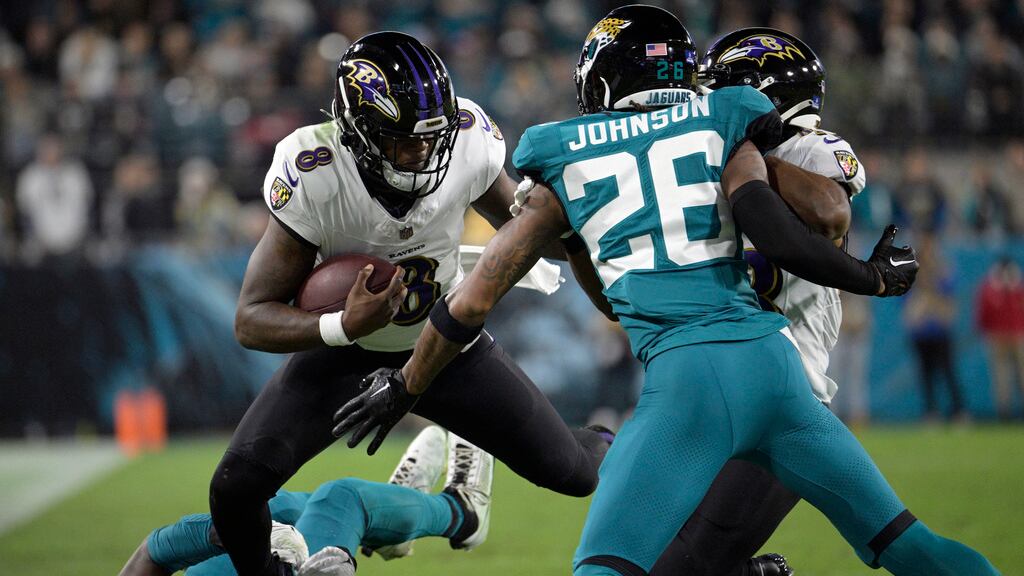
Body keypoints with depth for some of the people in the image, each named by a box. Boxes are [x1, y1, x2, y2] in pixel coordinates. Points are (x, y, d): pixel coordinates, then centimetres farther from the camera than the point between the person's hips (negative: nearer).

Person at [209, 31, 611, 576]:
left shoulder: (468, 140, -24)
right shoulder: (312, 178, -32)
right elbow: (251, 320, -27)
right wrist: (344, 326, -45)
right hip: (344, 349, -2)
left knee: (571, 473, 6)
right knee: (236, 488, -21)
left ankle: (606, 447, 44)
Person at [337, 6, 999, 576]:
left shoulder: (565, 162, 15)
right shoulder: (721, 128, 14)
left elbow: (474, 300, 18)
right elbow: (776, 234, -2)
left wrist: (402, 389, 31)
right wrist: (877, 278, 14)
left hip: (684, 375, -2)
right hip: (772, 359, 2)